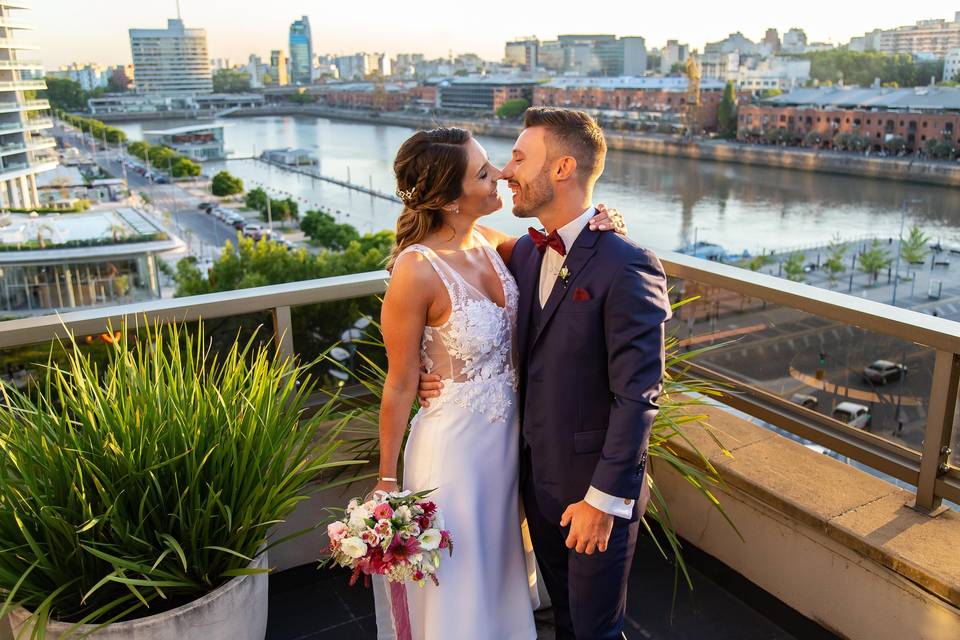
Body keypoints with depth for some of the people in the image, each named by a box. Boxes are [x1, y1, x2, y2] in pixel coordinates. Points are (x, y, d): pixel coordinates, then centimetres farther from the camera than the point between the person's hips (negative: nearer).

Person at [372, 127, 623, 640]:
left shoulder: (487, 242, -6)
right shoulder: (417, 270, -25)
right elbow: (399, 386, -16)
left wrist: (586, 225, -8)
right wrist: (387, 479, -7)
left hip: (508, 437, 7)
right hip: (455, 444, -6)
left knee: (499, 568, 28)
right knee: (458, 588, 16)